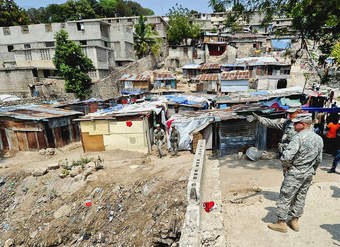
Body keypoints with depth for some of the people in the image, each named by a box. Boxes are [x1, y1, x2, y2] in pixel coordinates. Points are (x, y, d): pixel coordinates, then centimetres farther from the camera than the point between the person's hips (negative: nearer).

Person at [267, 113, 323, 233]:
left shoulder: (299, 137, -23)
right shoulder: (319, 139, 4)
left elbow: (286, 156, -31)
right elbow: (319, 159, 13)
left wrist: (286, 165, -11)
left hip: (295, 173, -8)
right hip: (309, 174, 8)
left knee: (285, 197, 4)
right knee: (300, 197, 19)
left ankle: (281, 223, 13)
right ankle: (295, 221, 31)